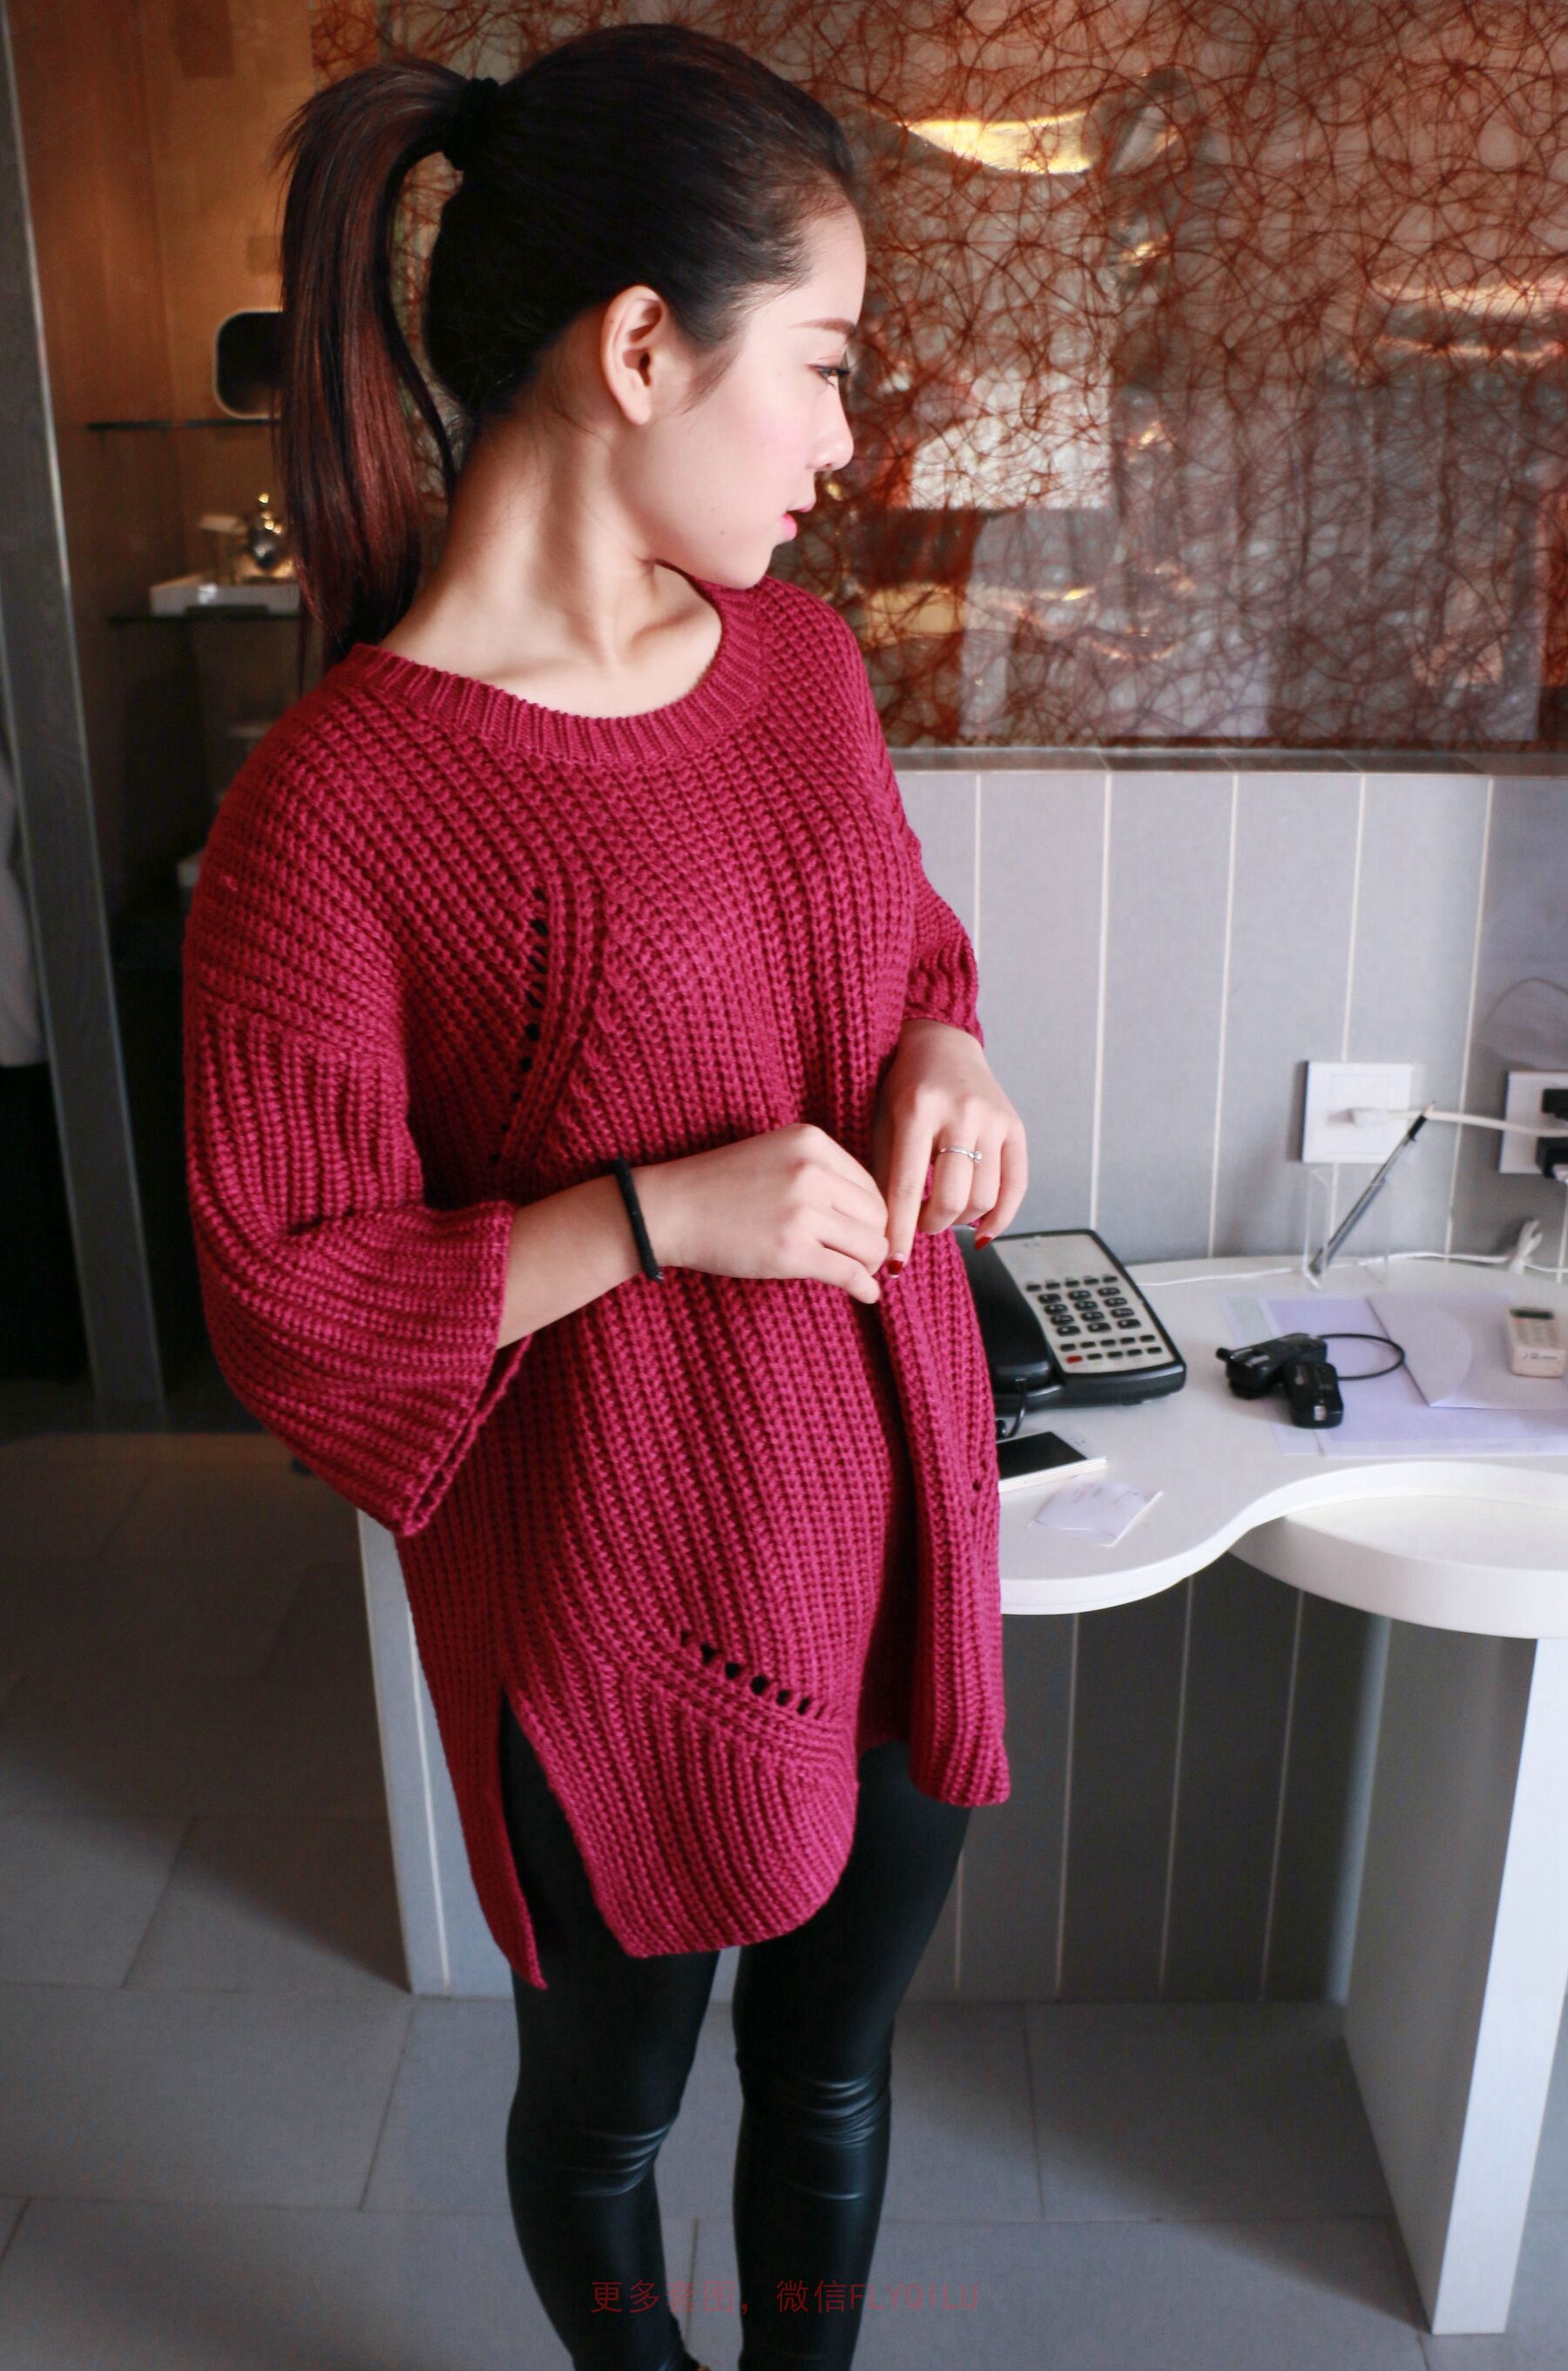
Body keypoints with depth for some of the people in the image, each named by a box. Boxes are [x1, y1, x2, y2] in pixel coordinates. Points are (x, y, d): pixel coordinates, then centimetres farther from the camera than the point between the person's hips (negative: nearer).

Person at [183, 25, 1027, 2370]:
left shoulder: (802, 656, -1)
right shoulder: (343, 797, -21)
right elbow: (283, 1291, -15)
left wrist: (949, 1058, -6)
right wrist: (658, 1217, -24)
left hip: (899, 1525, 6)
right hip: (619, 1597, -5)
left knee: (833, 2068, 26)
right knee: (603, 2096, 24)